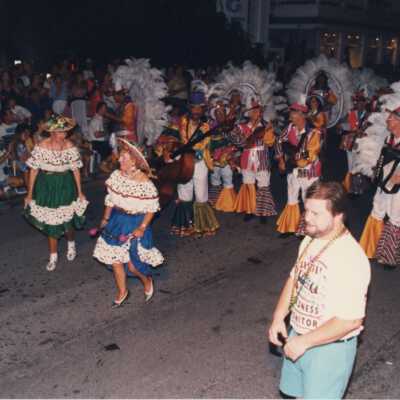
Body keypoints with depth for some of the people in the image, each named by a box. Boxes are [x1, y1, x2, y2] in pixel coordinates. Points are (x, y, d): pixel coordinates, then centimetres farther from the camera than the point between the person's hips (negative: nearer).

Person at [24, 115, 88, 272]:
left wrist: (80, 192, 0)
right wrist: (30, 194, -4)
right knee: (50, 222, 8)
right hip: (46, 187, 0)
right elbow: (33, 170, -7)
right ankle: (53, 256, 26)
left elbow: (75, 170, -3)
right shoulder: (41, 147, -14)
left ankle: (71, 244, 40)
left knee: (66, 220, 6)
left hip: (65, 186, 0)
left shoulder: (70, 147, -10)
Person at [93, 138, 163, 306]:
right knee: (115, 258, 10)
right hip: (117, 221, 5)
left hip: (135, 223, -5)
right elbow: (110, 199, 7)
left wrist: (142, 227, -18)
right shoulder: (116, 175, -4)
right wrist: (105, 219, 9)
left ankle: (147, 280, 30)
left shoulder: (144, 182, -19)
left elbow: (151, 208, -13)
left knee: (132, 264, -4)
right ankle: (122, 291, 31)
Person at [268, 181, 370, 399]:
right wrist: (278, 318, 0)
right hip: (297, 336, 7)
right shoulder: (310, 240, -3)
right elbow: (294, 279, 11)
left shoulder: (351, 258, -29)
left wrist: (304, 341, -22)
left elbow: (351, 320, -28)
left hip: (329, 347, -7)